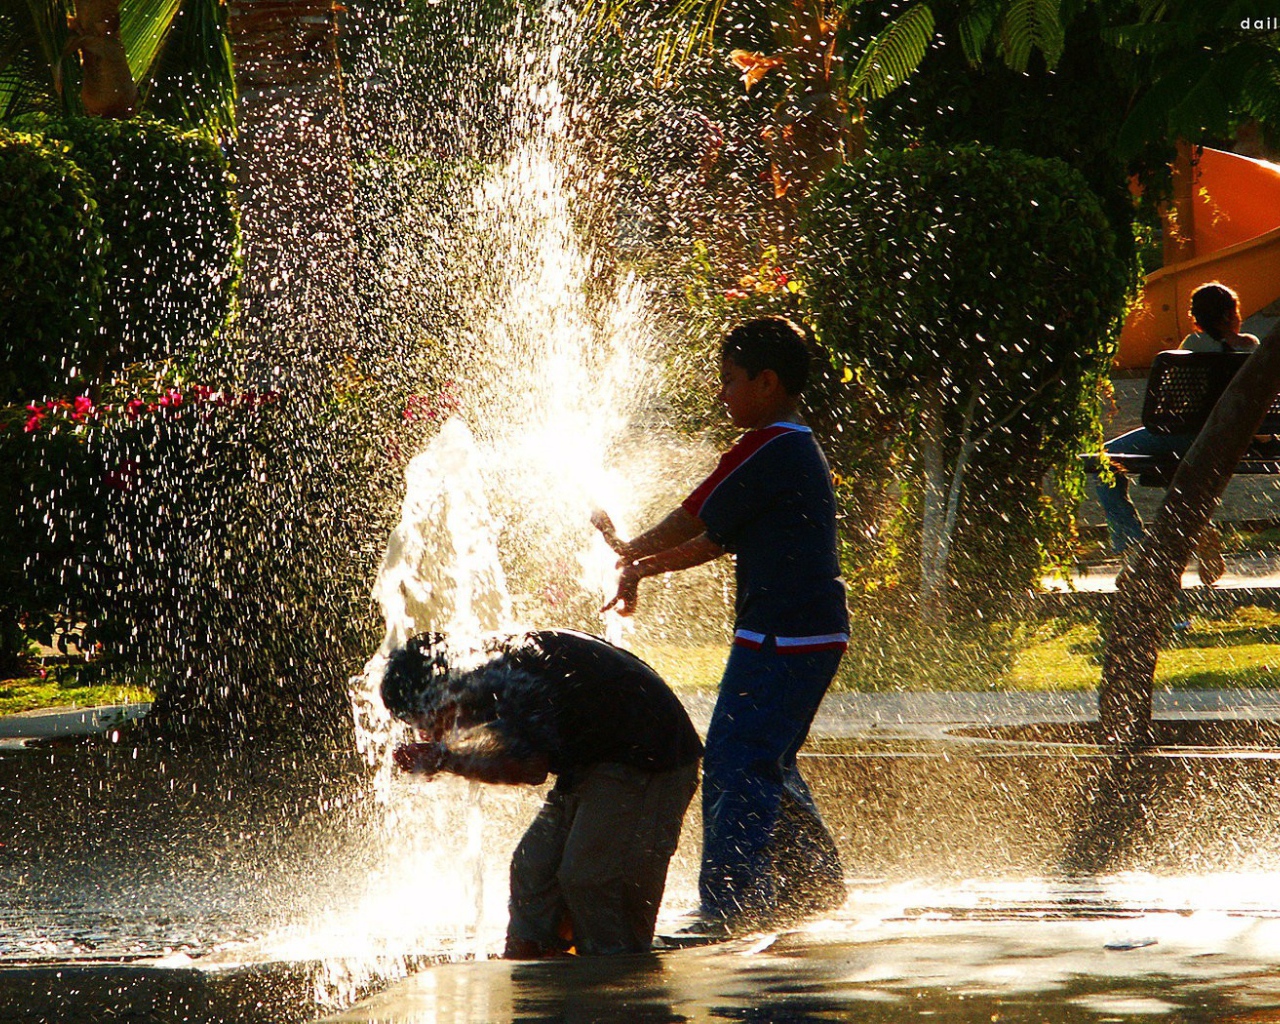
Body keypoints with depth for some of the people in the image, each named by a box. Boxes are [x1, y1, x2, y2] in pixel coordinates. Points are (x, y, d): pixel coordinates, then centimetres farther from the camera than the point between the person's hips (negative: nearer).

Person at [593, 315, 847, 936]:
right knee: (768, 768, 20)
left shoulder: (765, 451, -14)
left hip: (778, 639, -10)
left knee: (735, 770, -10)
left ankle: (729, 906, -14)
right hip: (815, 635, 10)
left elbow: (692, 523, -9)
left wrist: (629, 553, 9)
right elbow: (716, 542, 21)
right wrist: (641, 568, 18)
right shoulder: (802, 451, 18)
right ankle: (814, 885, 28)